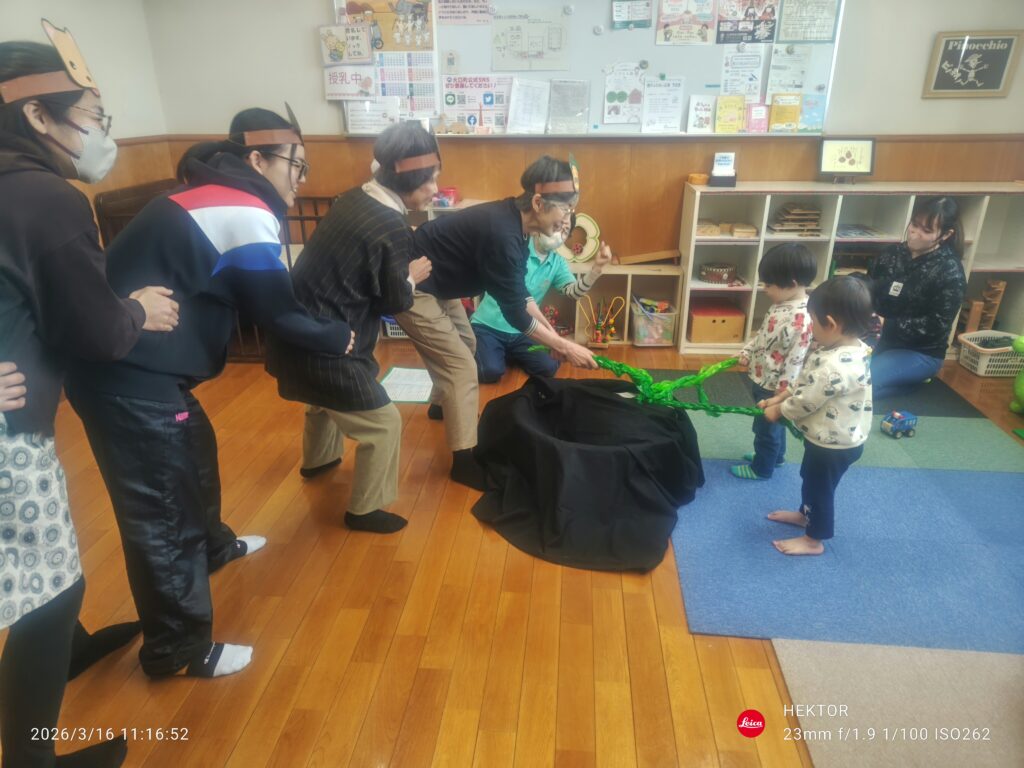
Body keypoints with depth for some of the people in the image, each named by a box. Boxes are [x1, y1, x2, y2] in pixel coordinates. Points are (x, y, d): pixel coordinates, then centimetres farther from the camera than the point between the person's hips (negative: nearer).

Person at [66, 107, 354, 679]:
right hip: (130, 378, -10)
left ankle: (212, 546, 52)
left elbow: (254, 299, 16)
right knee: (162, 510, 1)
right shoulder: (247, 216, -15)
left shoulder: (213, 195, 14)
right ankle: (178, 649, 18)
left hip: (124, 359, 10)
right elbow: (278, 314, -10)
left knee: (194, 452, 27)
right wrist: (338, 338, 6)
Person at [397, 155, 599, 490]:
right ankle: (465, 460, 3)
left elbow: (520, 291, 10)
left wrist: (551, 331, 6)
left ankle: (442, 404, 50)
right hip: (412, 287, -10)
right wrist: (565, 347, -17)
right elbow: (515, 314, -25)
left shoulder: (513, 220, -1)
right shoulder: (501, 234, -30)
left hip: (435, 281, 10)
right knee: (461, 367, -8)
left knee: (466, 345, 25)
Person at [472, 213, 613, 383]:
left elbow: (573, 292, -14)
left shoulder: (557, 263, 1)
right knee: (491, 371, -26)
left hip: (519, 332, 5)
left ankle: (506, 353, 16)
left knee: (548, 368, -10)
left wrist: (597, 268, -30)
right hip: (487, 326, -5)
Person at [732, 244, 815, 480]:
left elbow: (795, 361, -26)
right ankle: (775, 456, 49)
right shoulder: (781, 303, -3)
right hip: (762, 379, 9)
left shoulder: (802, 320, -30)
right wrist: (747, 352, 6)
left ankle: (761, 468, 32)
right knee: (772, 424, 28)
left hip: (773, 386, -9)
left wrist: (780, 395, -21)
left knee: (768, 427, 12)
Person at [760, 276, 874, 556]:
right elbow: (805, 381, 5)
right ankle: (806, 513, 54)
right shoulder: (841, 348, -6)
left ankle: (814, 539, 34)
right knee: (810, 478, 29)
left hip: (834, 443, -9)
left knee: (820, 487, 12)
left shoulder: (836, 367, -37)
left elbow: (806, 401, -25)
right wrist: (778, 398, 2)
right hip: (827, 437, 9)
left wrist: (778, 411, -8)